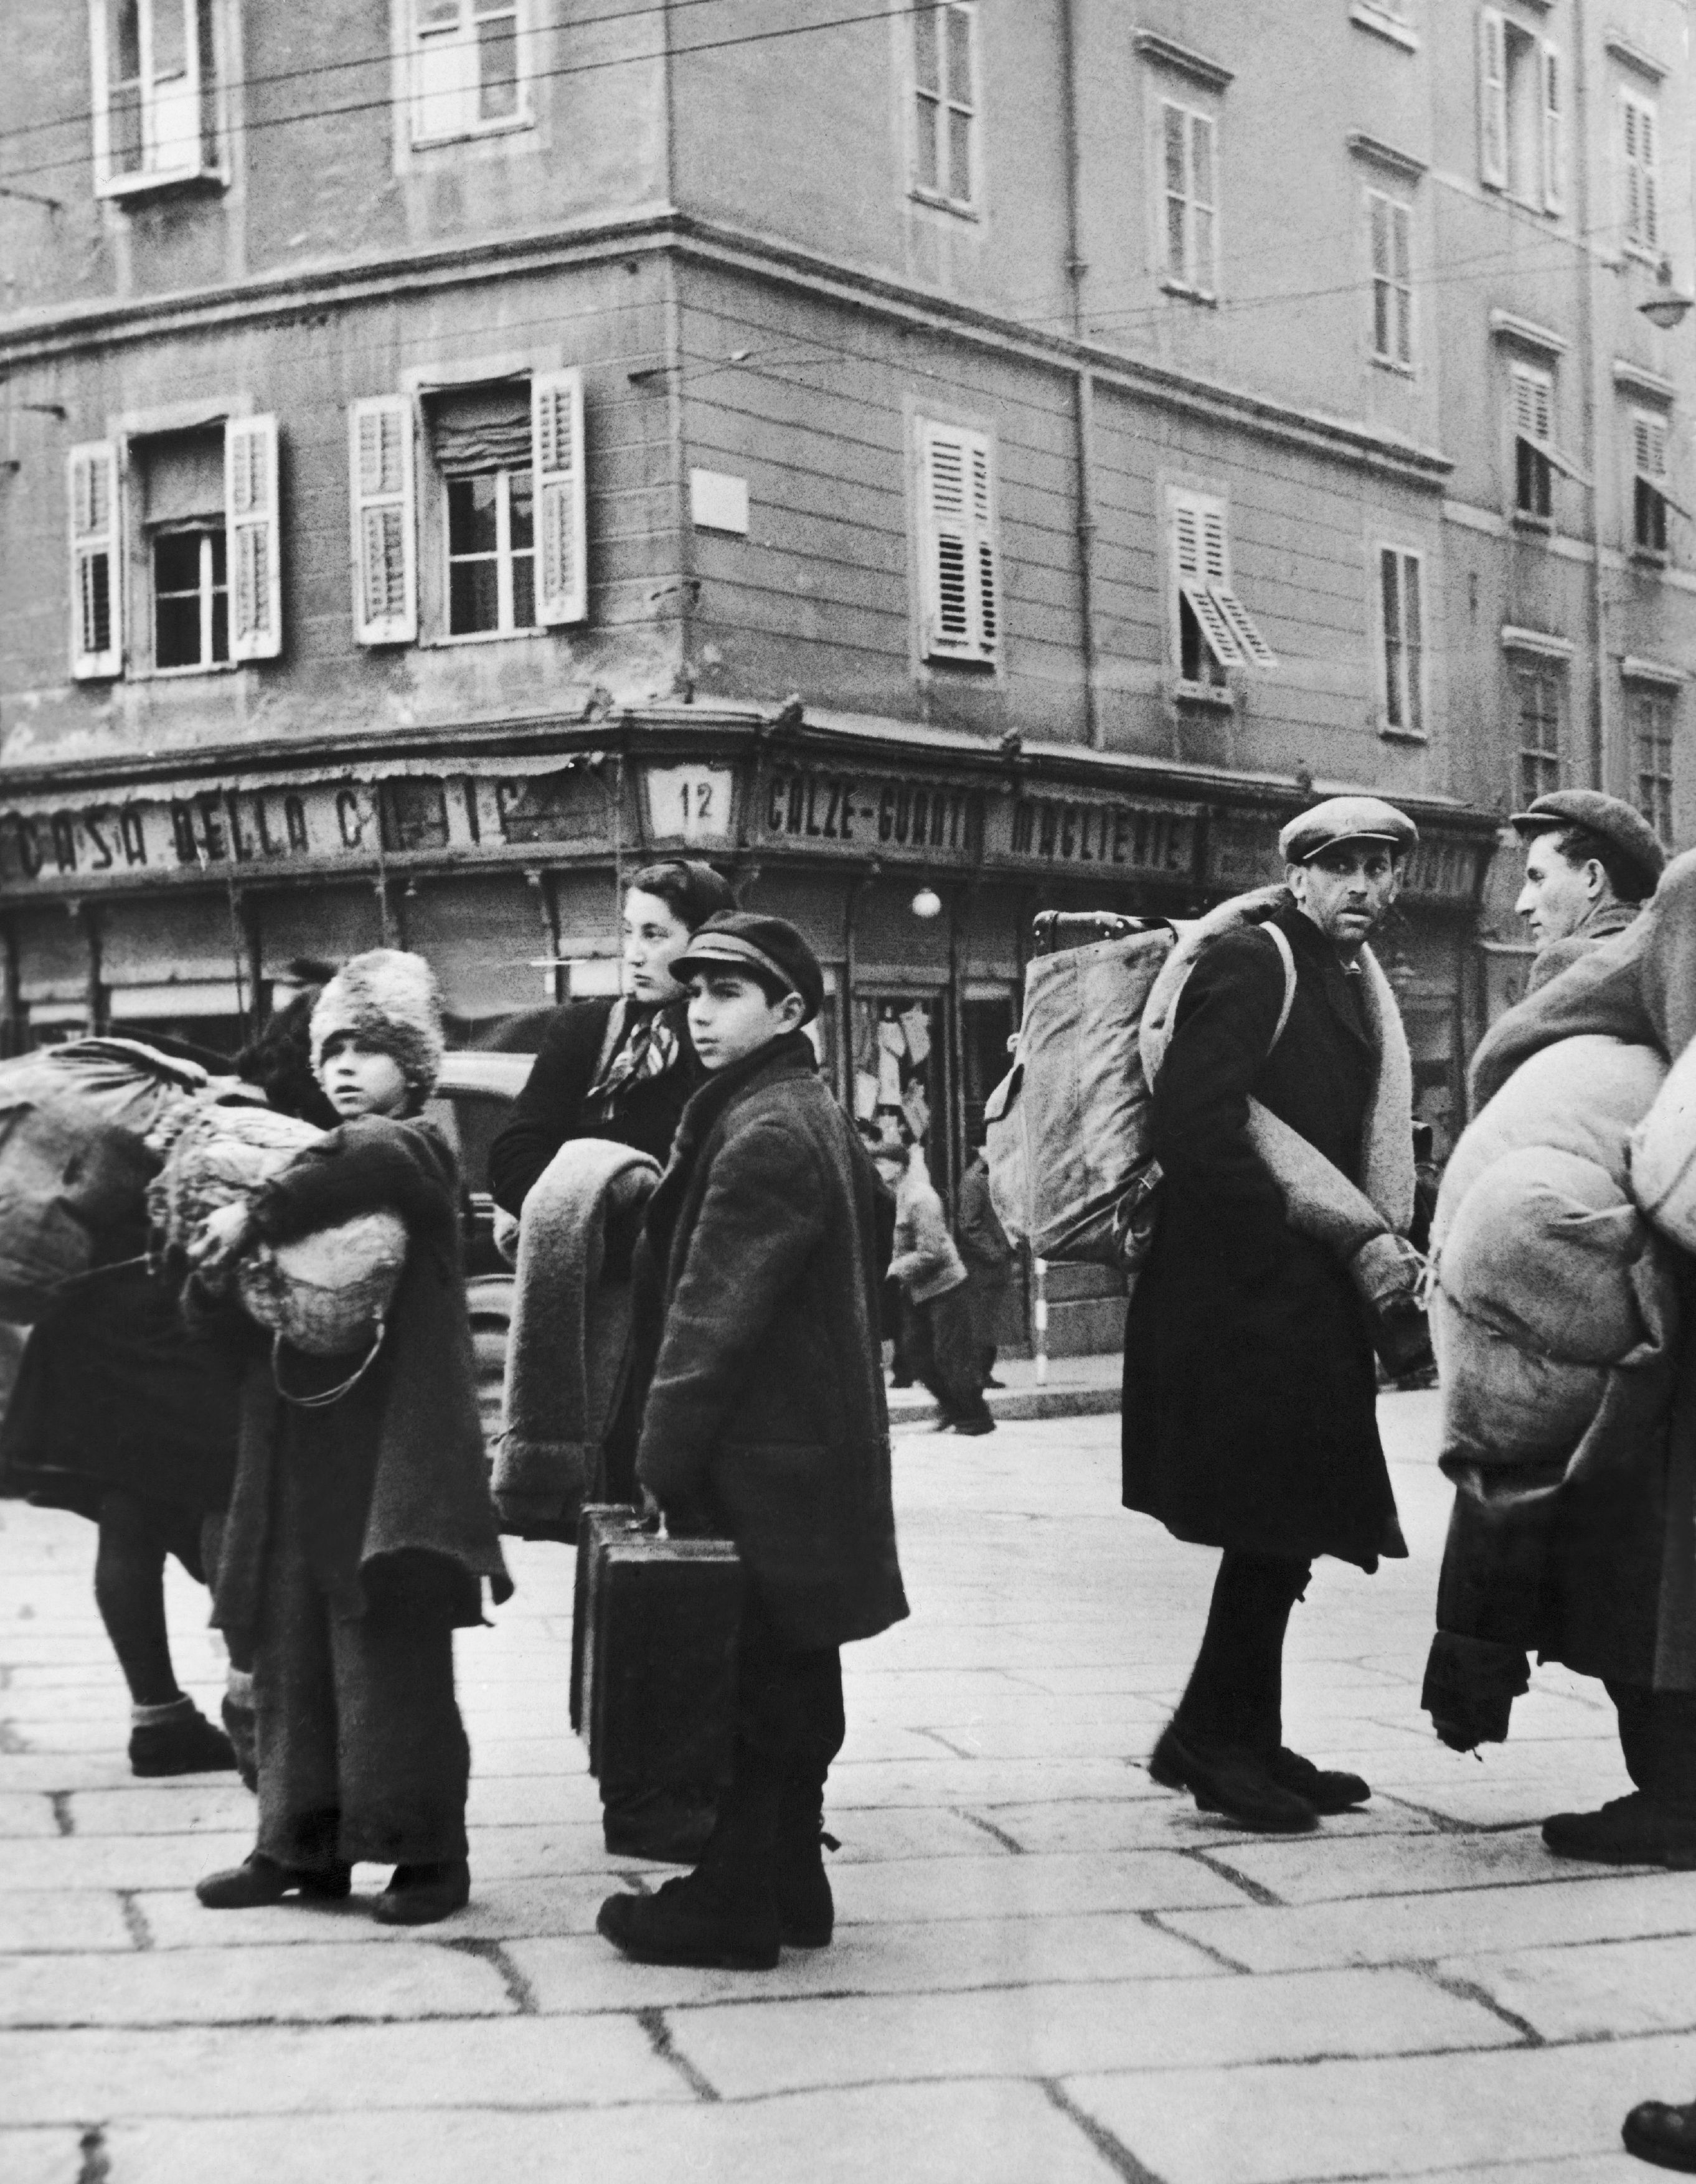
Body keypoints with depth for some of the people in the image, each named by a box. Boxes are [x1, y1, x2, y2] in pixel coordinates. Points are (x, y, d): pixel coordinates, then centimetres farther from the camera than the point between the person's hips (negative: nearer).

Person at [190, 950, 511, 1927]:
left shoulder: (422, 1149, -3)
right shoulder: (316, 1165, 17)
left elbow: (372, 1153, -29)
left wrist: (255, 1217, -23)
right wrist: (220, 1268, -4)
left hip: (392, 1450, -7)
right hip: (301, 1454, 7)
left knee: (396, 1662, -3)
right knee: (295, 1655, 9)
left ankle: (431, 1855, 7)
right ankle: (301, 1845, 18)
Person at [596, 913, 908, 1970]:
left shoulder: (764, 1134, -17)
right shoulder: (817, 1118, 14)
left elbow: (711, 1315, -19)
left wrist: (665, 1458, -15)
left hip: (759, 1465, -10)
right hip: (816, 1448, 10)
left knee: (747, 1688, -2)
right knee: (789, 1684, 15)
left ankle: (735, 1903, 5)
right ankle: (787, 1883, 23)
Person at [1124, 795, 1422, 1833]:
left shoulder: (1355, 986, 18)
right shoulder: (1250, 964, -11)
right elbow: (1194, 1121, -21)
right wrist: (1289, 1237, -19)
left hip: (1305, 1297, 10)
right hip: (1241, 1292, -10)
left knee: (1283, 1529, 12)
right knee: (1272, 1523, -7)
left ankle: (1243, 1744, 20)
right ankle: (1213, 1738, 3)